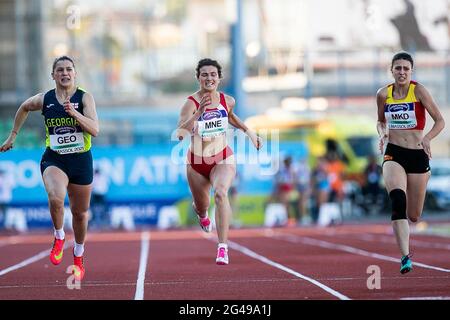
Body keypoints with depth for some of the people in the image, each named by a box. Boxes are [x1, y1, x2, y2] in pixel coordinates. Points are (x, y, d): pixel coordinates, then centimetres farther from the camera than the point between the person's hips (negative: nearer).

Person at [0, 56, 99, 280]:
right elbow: (24, 107, 22)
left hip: (81, 160, 0)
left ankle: (78, 258, 37)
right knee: (56, 198, -31)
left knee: (80, 212, 13)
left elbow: (95, 130, -16)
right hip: (53, 160, 0)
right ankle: (59, 237, -3)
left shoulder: (84, 98, -6)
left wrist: (74, 113, -28)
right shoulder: (44, 100, 0)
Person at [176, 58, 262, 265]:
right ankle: (202, 213, 61)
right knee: (201, 206, 18)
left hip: (223, 159, 0)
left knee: (221, 193, -30)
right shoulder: (191, 103, -20)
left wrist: (249, 132, 15)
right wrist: (198, 113, -49)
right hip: (197, 162, 0)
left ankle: (223, 247, -33)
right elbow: (180, 133, -36)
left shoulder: (227, 101, -7)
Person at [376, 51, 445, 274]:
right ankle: (405, 257, -29)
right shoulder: (383, 94, 2)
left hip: (418, 155, -1)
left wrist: (427, 138, -23)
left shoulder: (418, 91, -7)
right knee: (397, 200, -27)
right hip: (393, 154, 1)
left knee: (414, 216, 7)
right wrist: (382, 133, -3)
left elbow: (440, 121, -5)